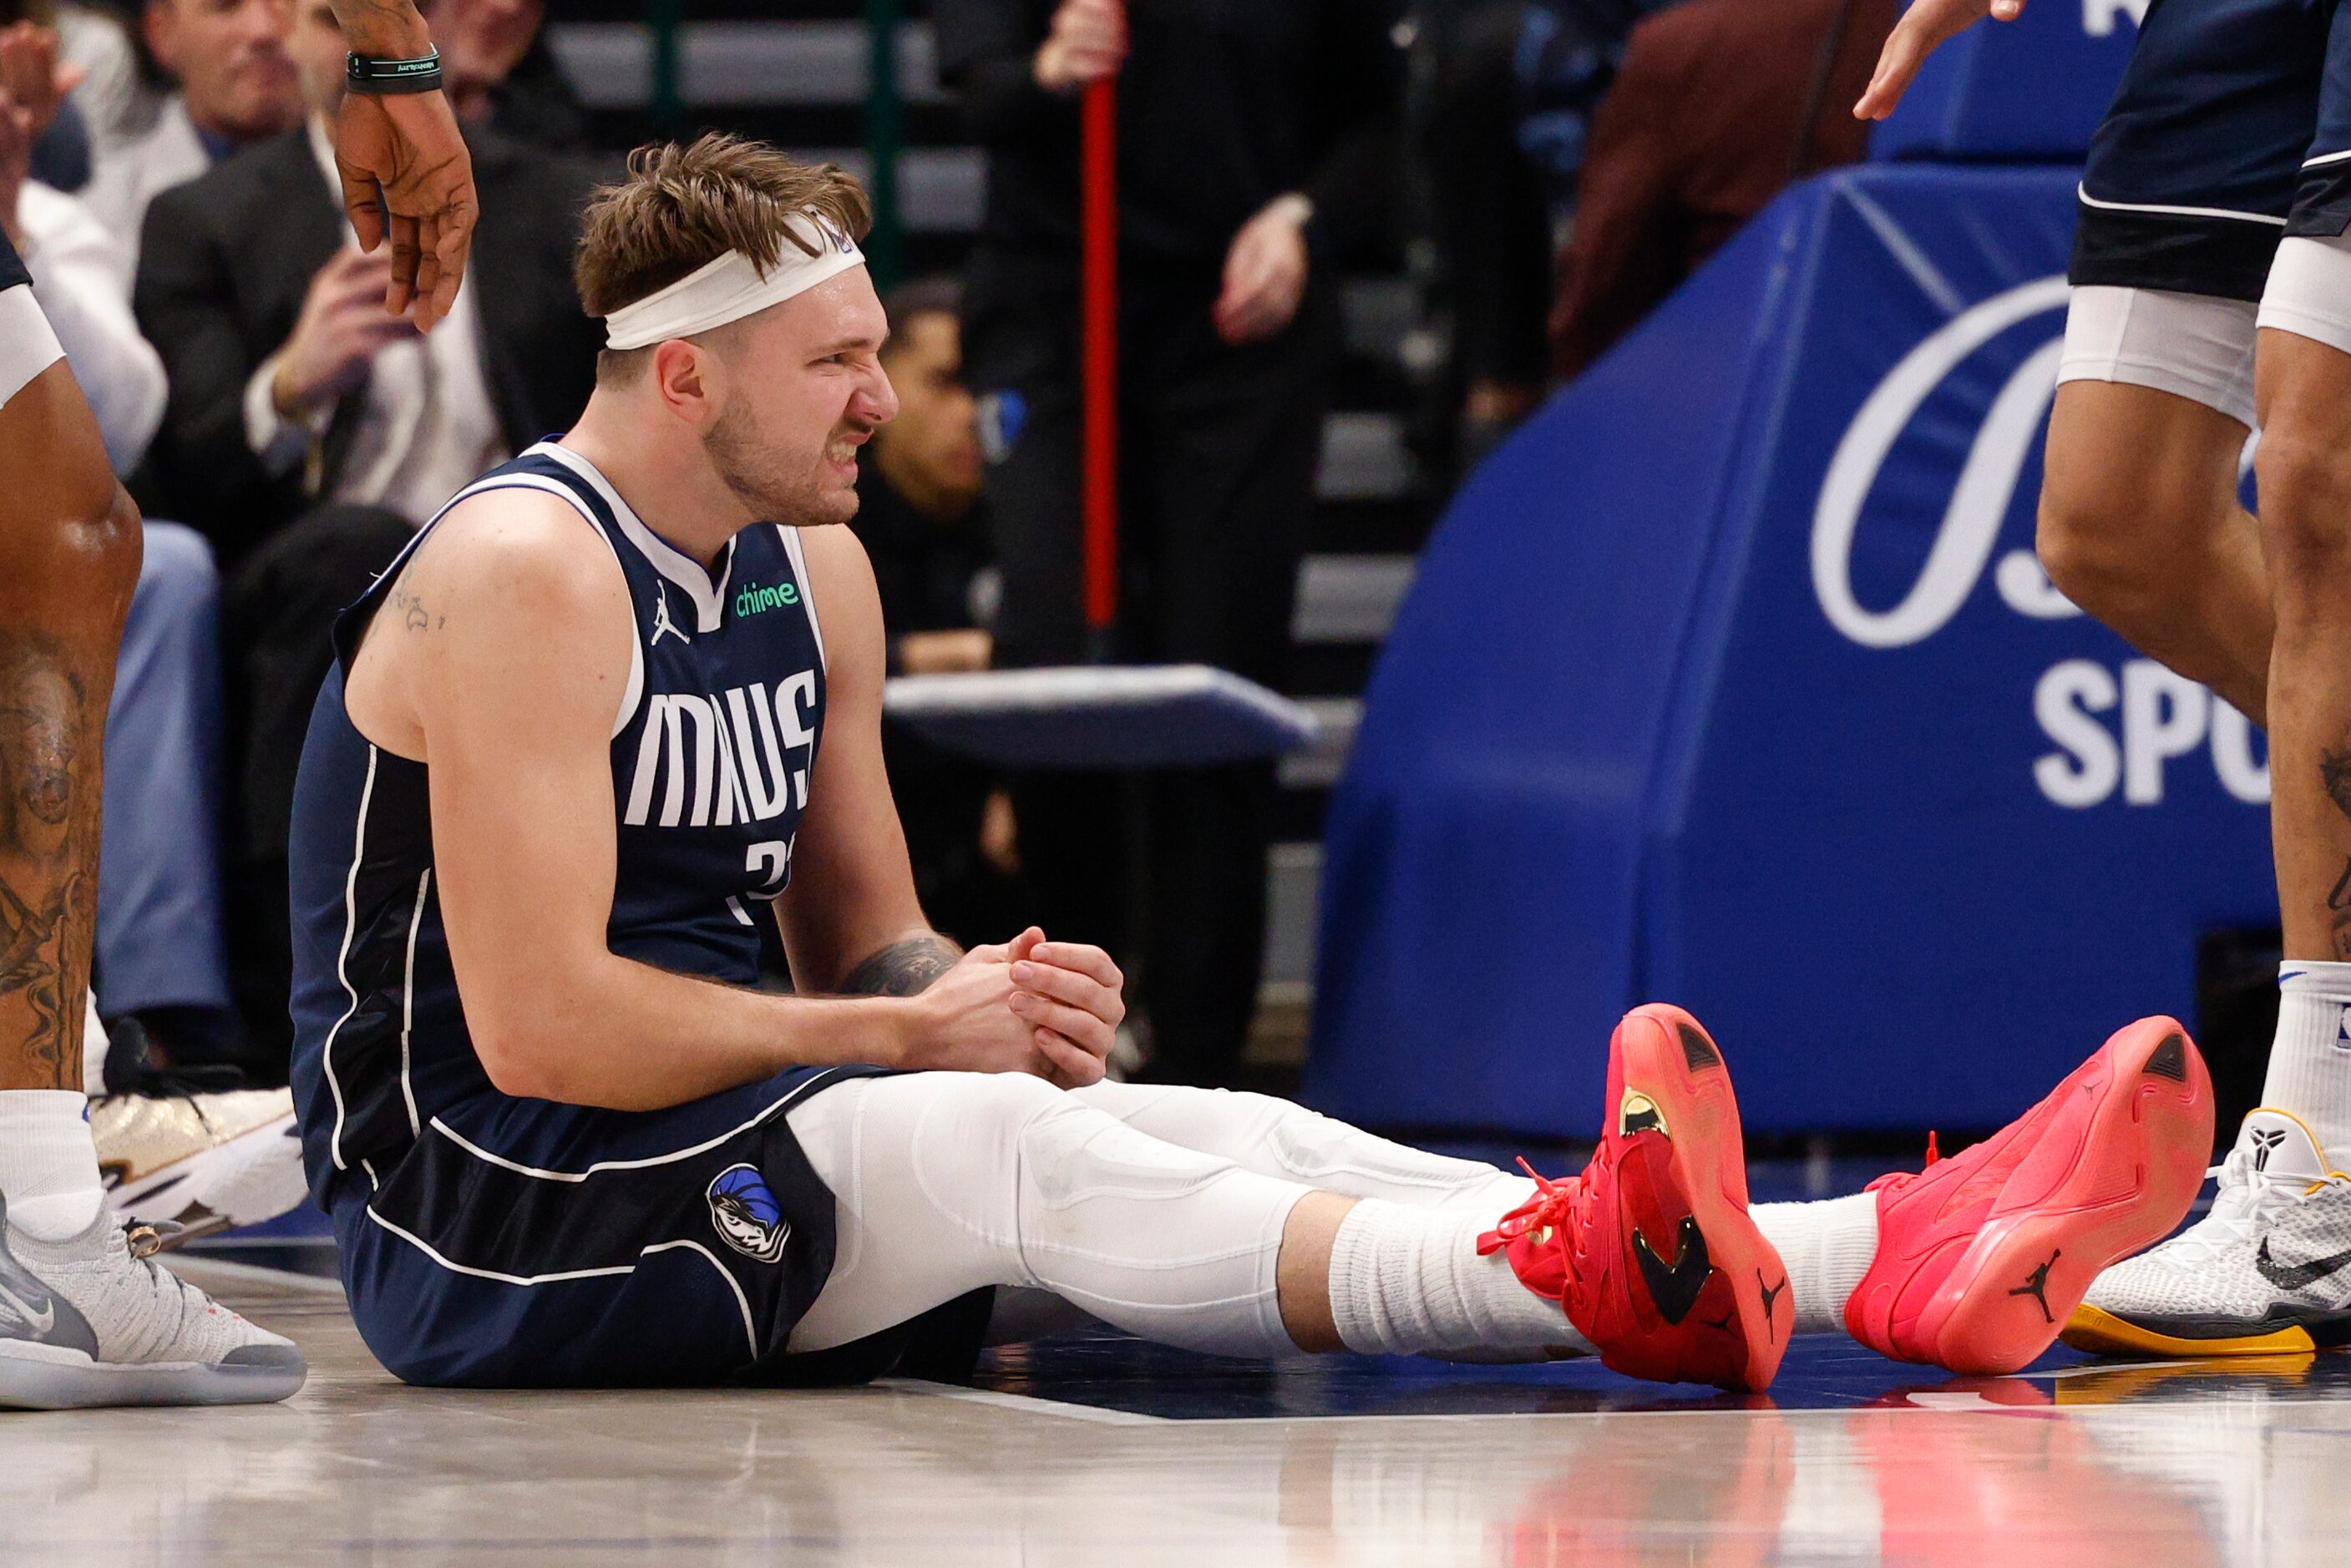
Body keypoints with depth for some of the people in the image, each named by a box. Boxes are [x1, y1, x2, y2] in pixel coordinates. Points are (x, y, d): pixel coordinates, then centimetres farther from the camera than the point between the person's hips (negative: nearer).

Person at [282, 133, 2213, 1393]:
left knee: (1236, 1133, -12)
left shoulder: (810, 571, 12)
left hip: (729, 1136, 8)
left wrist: (986, 996, -7)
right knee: (1031, 1156, -32)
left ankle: (1894, 1262, -29)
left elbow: (863, 939, 18)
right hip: (490, 1214, -8)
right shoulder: (526, 574, -16)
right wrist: (921, 1032, -14)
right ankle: (1597, 1284, -56)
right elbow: (537, 1025, -22)